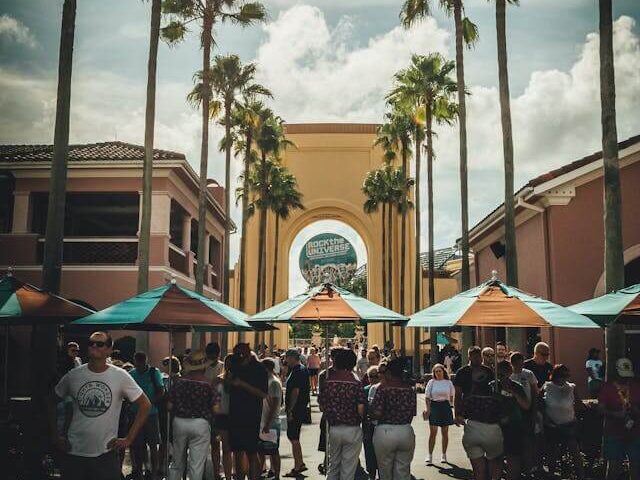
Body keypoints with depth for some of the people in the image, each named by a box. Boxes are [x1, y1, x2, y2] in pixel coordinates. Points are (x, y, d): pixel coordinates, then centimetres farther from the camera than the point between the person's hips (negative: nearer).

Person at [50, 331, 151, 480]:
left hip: (106, 454, -1)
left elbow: (145, 405, 0)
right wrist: (55, 435, 7)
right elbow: (52, 403, 14)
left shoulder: (120, 376, -6)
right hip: (74, 453, 2)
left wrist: (129, 439, -4)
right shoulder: (73, 375, 0)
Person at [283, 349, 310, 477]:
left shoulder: (298, 371, -17)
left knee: (293, 438, -4)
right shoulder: (302, 370, 14)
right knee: (292, 436, 17)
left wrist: (290, 410, -21)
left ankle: (297, 468, 3)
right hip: (298, 409, 10)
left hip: (295, 410, -10)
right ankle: (300, 464, 24)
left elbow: (295, 392, -22)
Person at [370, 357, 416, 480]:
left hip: (385, 432, -3)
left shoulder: (383, 388, -11)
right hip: (406, 432, 3)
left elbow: (376, 413, -17)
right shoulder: (410, 389, 2)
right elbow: (413, 412, 4)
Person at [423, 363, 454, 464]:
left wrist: (451, 405, 3)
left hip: (446, 406, 1)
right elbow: (427, 397, 3)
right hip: (434, 406, -1)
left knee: (445, 432, 8)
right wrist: (427, 408, -7)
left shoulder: (448, 383, 5)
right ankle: (430, 455, 0)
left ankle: (444, 455, 19)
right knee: (433, 432, -5)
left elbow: (452, 396, 13)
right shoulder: (431, 382, 2)